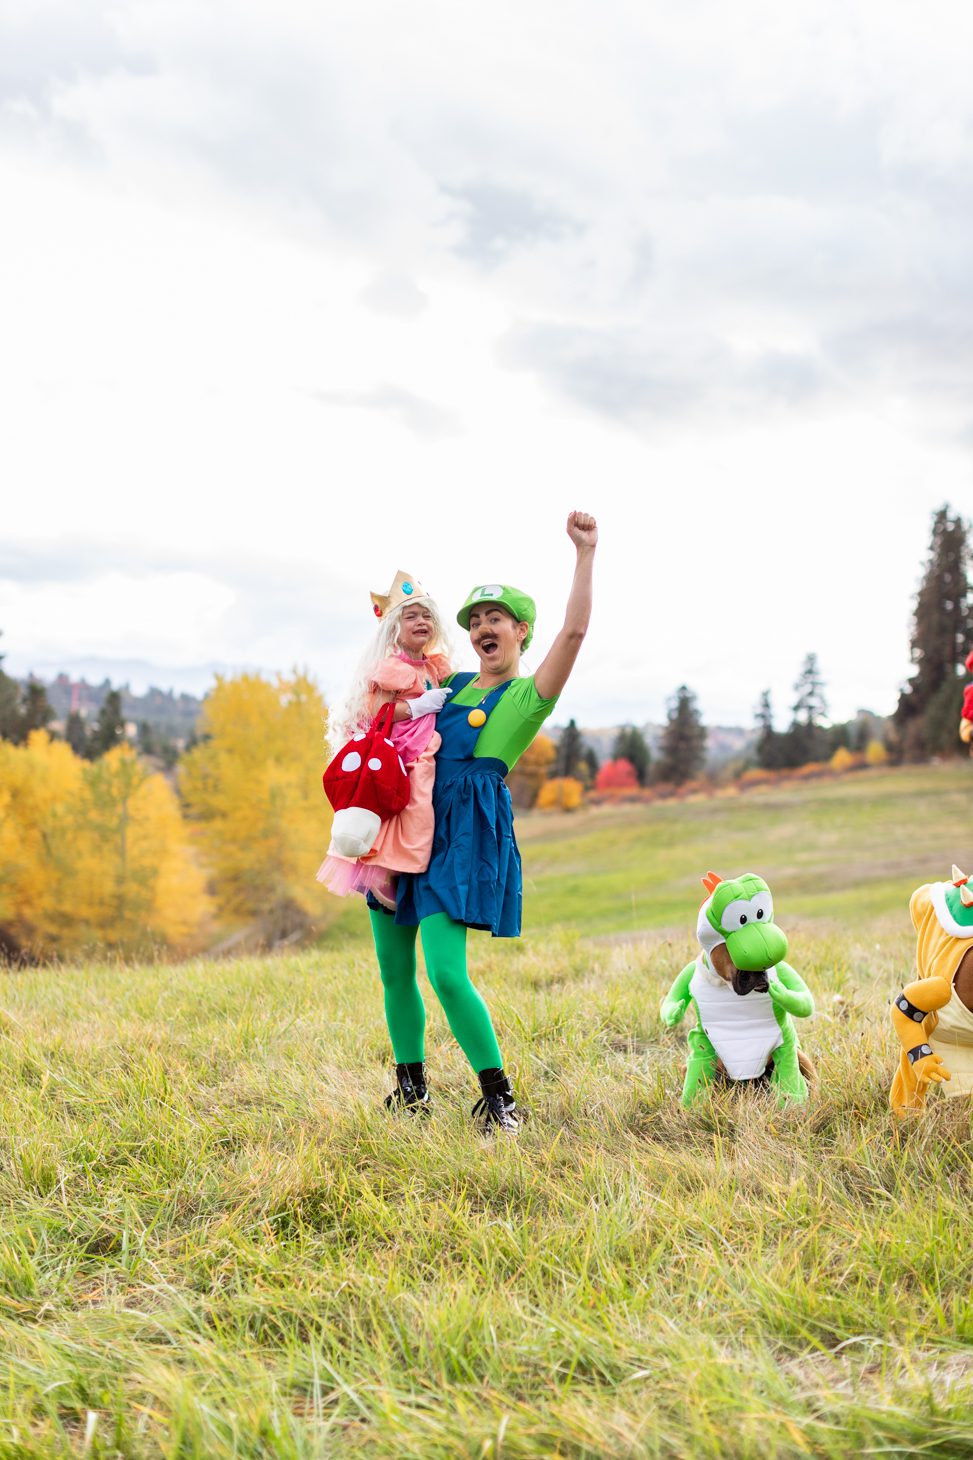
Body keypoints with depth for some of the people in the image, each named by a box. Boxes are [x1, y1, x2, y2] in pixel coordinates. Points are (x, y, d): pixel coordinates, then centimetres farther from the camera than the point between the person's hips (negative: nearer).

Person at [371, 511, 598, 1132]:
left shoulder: (528, 695, 1)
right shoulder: (451, 682, 17)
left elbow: (574, 630, -14)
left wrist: (586, 552, -16)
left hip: (466, 835, -6)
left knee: (446, 972, -16)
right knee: (394, 970, 10)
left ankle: (500, 1099, -4)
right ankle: (411, 1089, 26)